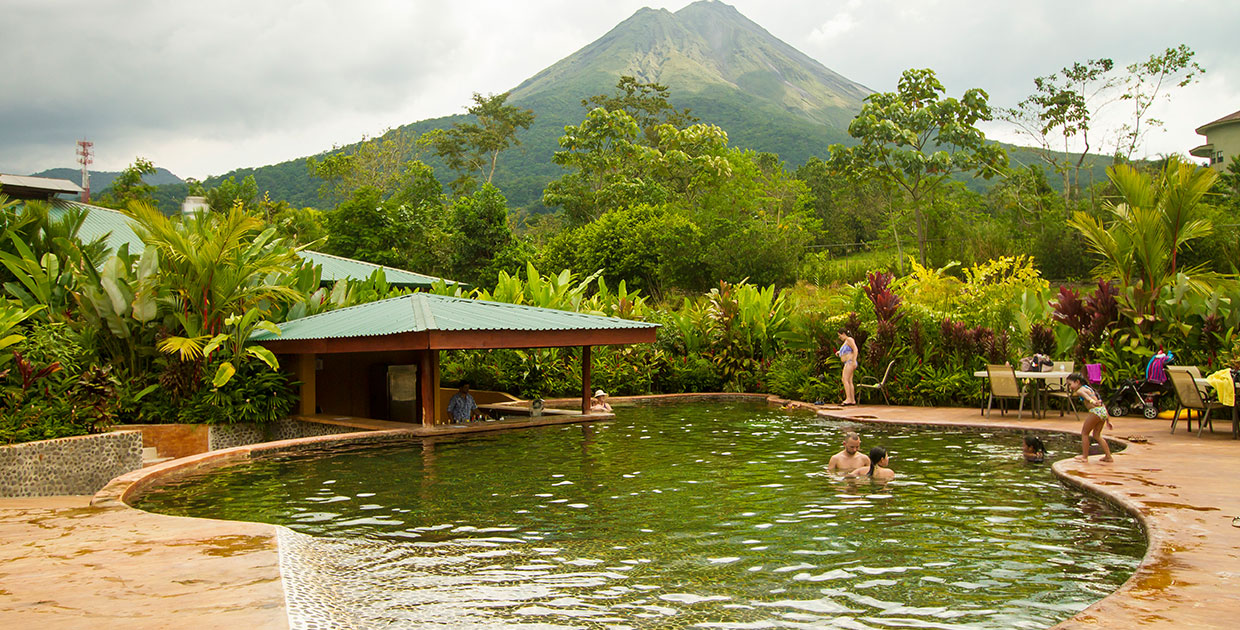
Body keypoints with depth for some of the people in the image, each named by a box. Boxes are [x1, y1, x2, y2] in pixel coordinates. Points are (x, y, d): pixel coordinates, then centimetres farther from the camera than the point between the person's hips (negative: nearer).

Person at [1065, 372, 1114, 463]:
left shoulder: (1080, 390, 1)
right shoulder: (1088, 388, 28)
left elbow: (1085, 395, -26)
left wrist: (1092, 401, -49)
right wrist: (1108, 419, 31)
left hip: (1095, 411, -9)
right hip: (1103, 411, 9)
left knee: (1084, 433, 4)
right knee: (1096, 435, 18)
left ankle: (1085, 456, 6)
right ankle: (1108, 456, 15)